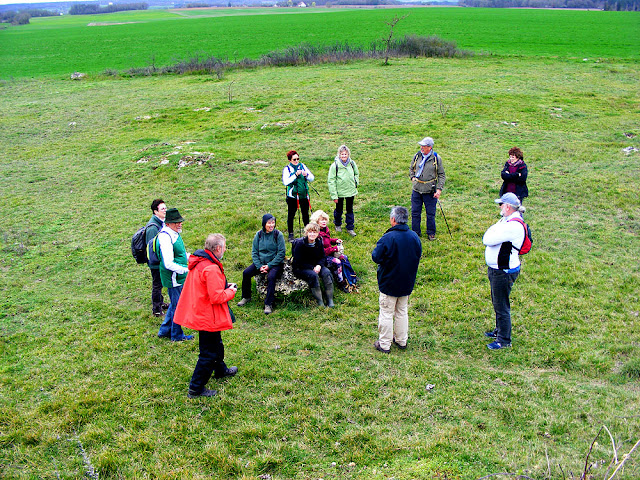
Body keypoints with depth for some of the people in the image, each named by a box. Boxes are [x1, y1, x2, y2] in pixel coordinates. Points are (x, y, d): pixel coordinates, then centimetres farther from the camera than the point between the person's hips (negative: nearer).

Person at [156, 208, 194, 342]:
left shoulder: (175, 234, 7)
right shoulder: (165, 238, -24)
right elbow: (169, 264, -28)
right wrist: (186, 270, -29)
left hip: (179, 275, 10)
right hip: (173, 277, -10)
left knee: (175, 304, 21)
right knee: (177, 306, 4)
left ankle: (165, 331, 35)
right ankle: (177, 335, 20)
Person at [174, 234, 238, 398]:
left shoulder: (198, 263, 4)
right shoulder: (211, 269, -28)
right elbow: (217, 297, -28)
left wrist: (224, 286, 8)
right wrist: (231, 291, -10)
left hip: (199, 313, 11)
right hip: (208, 317, -11)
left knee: (216, 345, 30)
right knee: (209, 354, 2)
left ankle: (220, 369, 52)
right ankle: (196, 389, 9)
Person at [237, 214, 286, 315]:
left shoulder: (278, 234, -9)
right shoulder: (259, 234, 2)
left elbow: (281, 253, -10)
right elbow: (254, 252, 4)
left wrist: (269, 266, -16)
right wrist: (259, 266, -11)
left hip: (275, 263, -4)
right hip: (261, 262, 4)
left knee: (271, 276, -33)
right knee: (246, 273, -13)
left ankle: (268, 304, -24)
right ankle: (246, 297, 9)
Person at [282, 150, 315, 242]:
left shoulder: (302, 166, 5)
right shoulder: (287, 169, -6)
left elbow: (312, 178, 5)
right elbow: (285, 182, -19)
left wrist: (306, 175, -16)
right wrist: (295, 175, -26)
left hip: (304, 195, 3)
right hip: (292, 196, -3)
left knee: (305, 214, 13)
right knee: (291, 215, 4)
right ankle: (290, 234, 15)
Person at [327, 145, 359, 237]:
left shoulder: (352, 163, -6)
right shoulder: (335, 165, -16)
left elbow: (357, 174, 15)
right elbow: (331, 181, -12)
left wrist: (355, 184, 3)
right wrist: (334, 195, -14)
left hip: (351, 191, 2)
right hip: (339, 192, -2)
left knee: (350, 210, 10)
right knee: (339, 210, 15)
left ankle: (350, 228, 22)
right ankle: (338, 225, 40)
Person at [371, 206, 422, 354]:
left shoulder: (388, 238, -24)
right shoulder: (414, 237, -5)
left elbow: (375, 257, -17)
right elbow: (418, 256, 8)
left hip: (389, 283, -5)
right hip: (407, 283, 6)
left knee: (386, 314, 6)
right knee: (402, 312, 19)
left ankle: (384, 344, 15)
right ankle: (401, 340, 30)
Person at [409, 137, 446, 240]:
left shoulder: (436, 158, -4)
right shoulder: (417, 156, 5)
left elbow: (441, 175, 1)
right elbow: (411, 169, 22)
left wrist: (439, 189, -8)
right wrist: (413, 177, 2)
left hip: (430, 191, -3)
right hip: (416, 190, 3)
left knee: (430, 214, 4)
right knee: (415, 212, 7)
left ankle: (431, 233, 20)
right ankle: (416, 232, 21)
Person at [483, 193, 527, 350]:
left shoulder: (513, 226, -26)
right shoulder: (506, 220, 8)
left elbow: (487, 240, -26)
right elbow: (487, 238, 11)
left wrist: (491, 232, -10)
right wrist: (493, 232, -7)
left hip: (504, 272, -10)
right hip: (495, 269, 10)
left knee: (501, 306, 1)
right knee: (497, 303, 23)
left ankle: (504, 340, 14)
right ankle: (499, 330, 41)